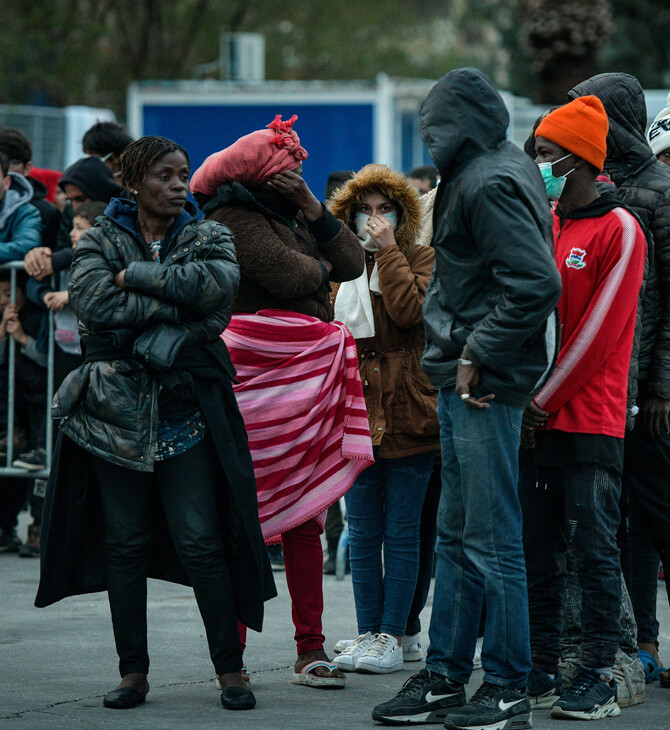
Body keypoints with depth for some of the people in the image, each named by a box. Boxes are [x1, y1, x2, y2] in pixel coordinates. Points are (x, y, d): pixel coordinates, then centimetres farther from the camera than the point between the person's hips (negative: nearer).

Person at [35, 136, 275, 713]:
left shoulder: (208, 237, 8)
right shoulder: (100, 241, 6)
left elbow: (218, 284, -15)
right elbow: (95, 302, -14)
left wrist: (136, 278, -12)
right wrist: (176, 299, -15)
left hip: (187, 411, -1)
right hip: (116, 410, 1)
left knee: (201, 544, -6)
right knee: (125, 545, 4)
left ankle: (230, 671, 3)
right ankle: (134, 673, 11)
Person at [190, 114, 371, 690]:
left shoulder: (287, 214, 21)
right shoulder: (234, 218, -5)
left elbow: (353, 263, 11)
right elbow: (289, 275, -16)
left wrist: (311, 207, 2)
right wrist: (321, 267, 5)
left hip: (309, 376, 8)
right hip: (263, 374, -8)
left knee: (303, 516, 7)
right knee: (248, 517, -6)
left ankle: (310, 648, 8)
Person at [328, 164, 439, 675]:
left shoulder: (421, 260, 2)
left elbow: (410, 309, -18)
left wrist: (388, 249, -11)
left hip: (406, 416, -4)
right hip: (356, 416, 4)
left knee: (401, 533, -1)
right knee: (363, 533, 6)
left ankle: (393, 636, 3)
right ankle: (369, 633, 11)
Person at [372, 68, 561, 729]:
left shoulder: (490, 184, -16)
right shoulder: (487, 173, 15)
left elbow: (536, 283, -25)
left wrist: (477, 356, -19)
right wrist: (462, 357, 12)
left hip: (486, 386, -10)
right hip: (465, 382, 10)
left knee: (492, 539, -5)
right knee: (456, 539, 14)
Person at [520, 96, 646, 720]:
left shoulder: (618, 231, -6)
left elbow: (597, 332, -10)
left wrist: (543, 402, -11)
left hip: (589, 423, -6)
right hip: (534, 419, 6)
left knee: (593, 551, -4)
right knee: (535, 550, 7)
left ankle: (598, 677, 0)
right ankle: (540, 671, 14)